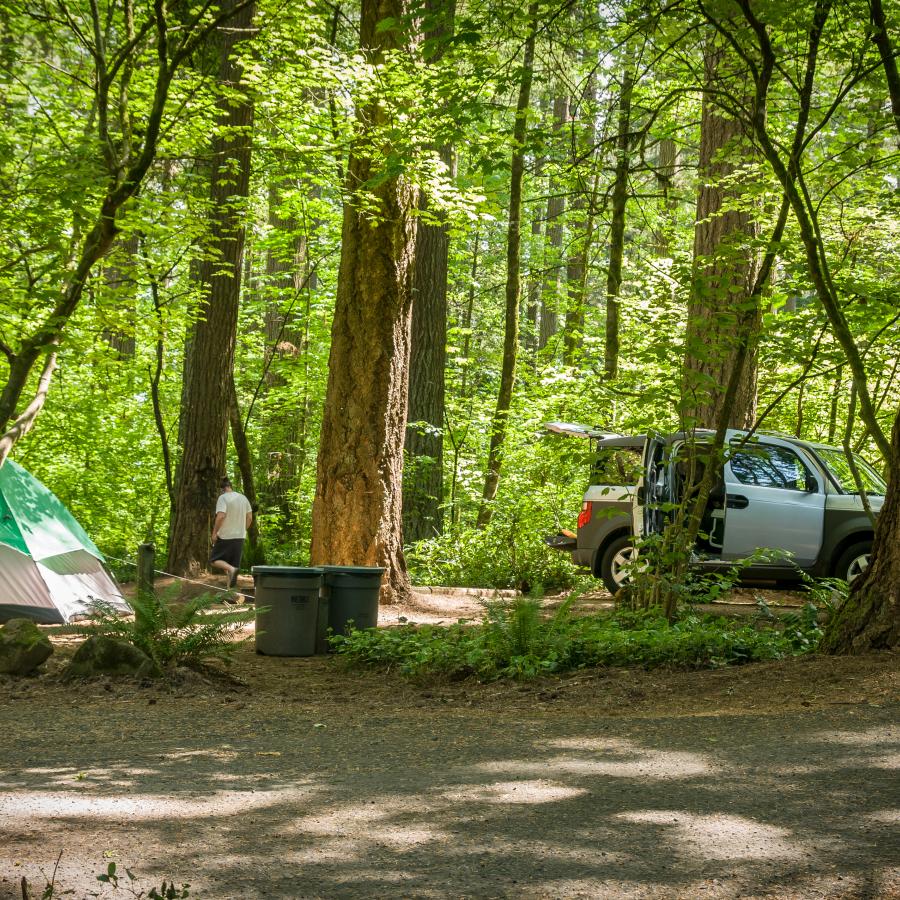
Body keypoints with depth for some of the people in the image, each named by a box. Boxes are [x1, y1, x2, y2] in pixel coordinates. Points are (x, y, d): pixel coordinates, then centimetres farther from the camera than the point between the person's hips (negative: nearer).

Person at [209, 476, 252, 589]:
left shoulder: (223, 498, -12)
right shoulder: (243, 498, 9)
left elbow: (221, 516, -22)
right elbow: (250, 517, 11)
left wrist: (214, 532, -13)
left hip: (225, 536, -6)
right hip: (240, 537, 6)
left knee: (214, 560, 5)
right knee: (233, 562, 11)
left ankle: (231, 569, -22)